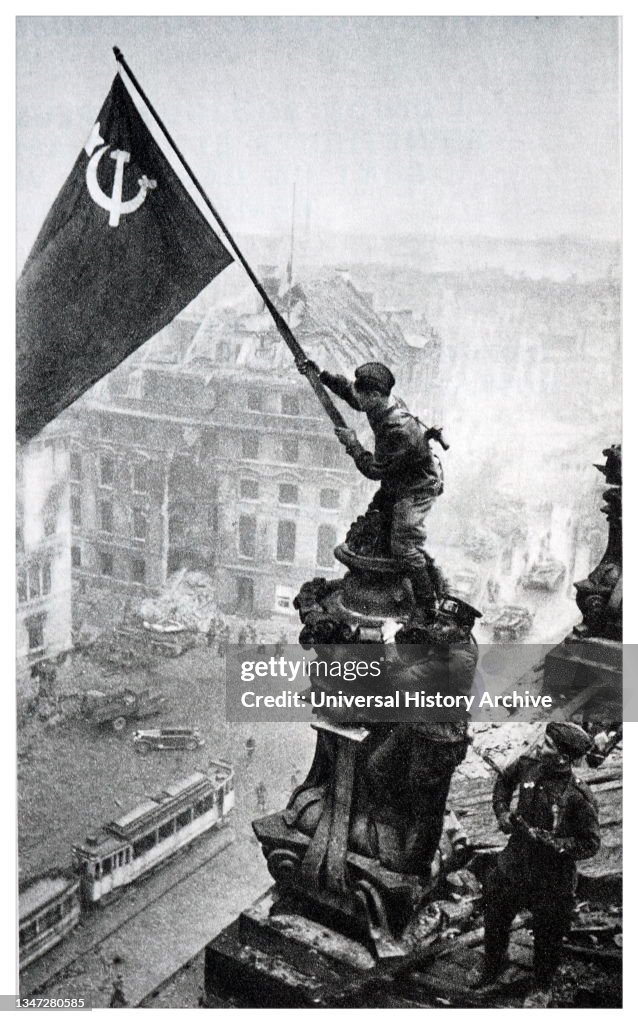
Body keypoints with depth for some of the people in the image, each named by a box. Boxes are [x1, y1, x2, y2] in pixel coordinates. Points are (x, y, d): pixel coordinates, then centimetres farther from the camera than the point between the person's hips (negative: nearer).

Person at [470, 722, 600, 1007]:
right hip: (514, 863, 5)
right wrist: (502, 812, -3)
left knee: (547, 937, 16)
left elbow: (590, 844, -21)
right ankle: (493, 968, 51)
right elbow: (505, 780, 9)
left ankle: (542, 989, 44)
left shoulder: (578, 797, -28)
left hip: (551, 878, -5)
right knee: (495, 919, 22)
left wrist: (552, 842, -30)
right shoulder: (529, 764, -13)